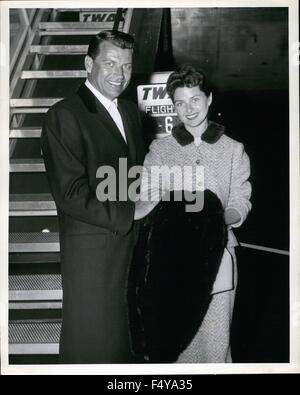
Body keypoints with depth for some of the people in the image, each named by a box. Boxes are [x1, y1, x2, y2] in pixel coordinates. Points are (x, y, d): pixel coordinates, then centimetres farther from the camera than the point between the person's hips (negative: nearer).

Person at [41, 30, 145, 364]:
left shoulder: (130, 111, 13)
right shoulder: (65, 115, -13)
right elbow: (71, 195, -19)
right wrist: (129, 214, -19)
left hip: (133, 245, 7)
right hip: (93, 251, -7)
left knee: (127, 337, 19)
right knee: (93, 343, 8)